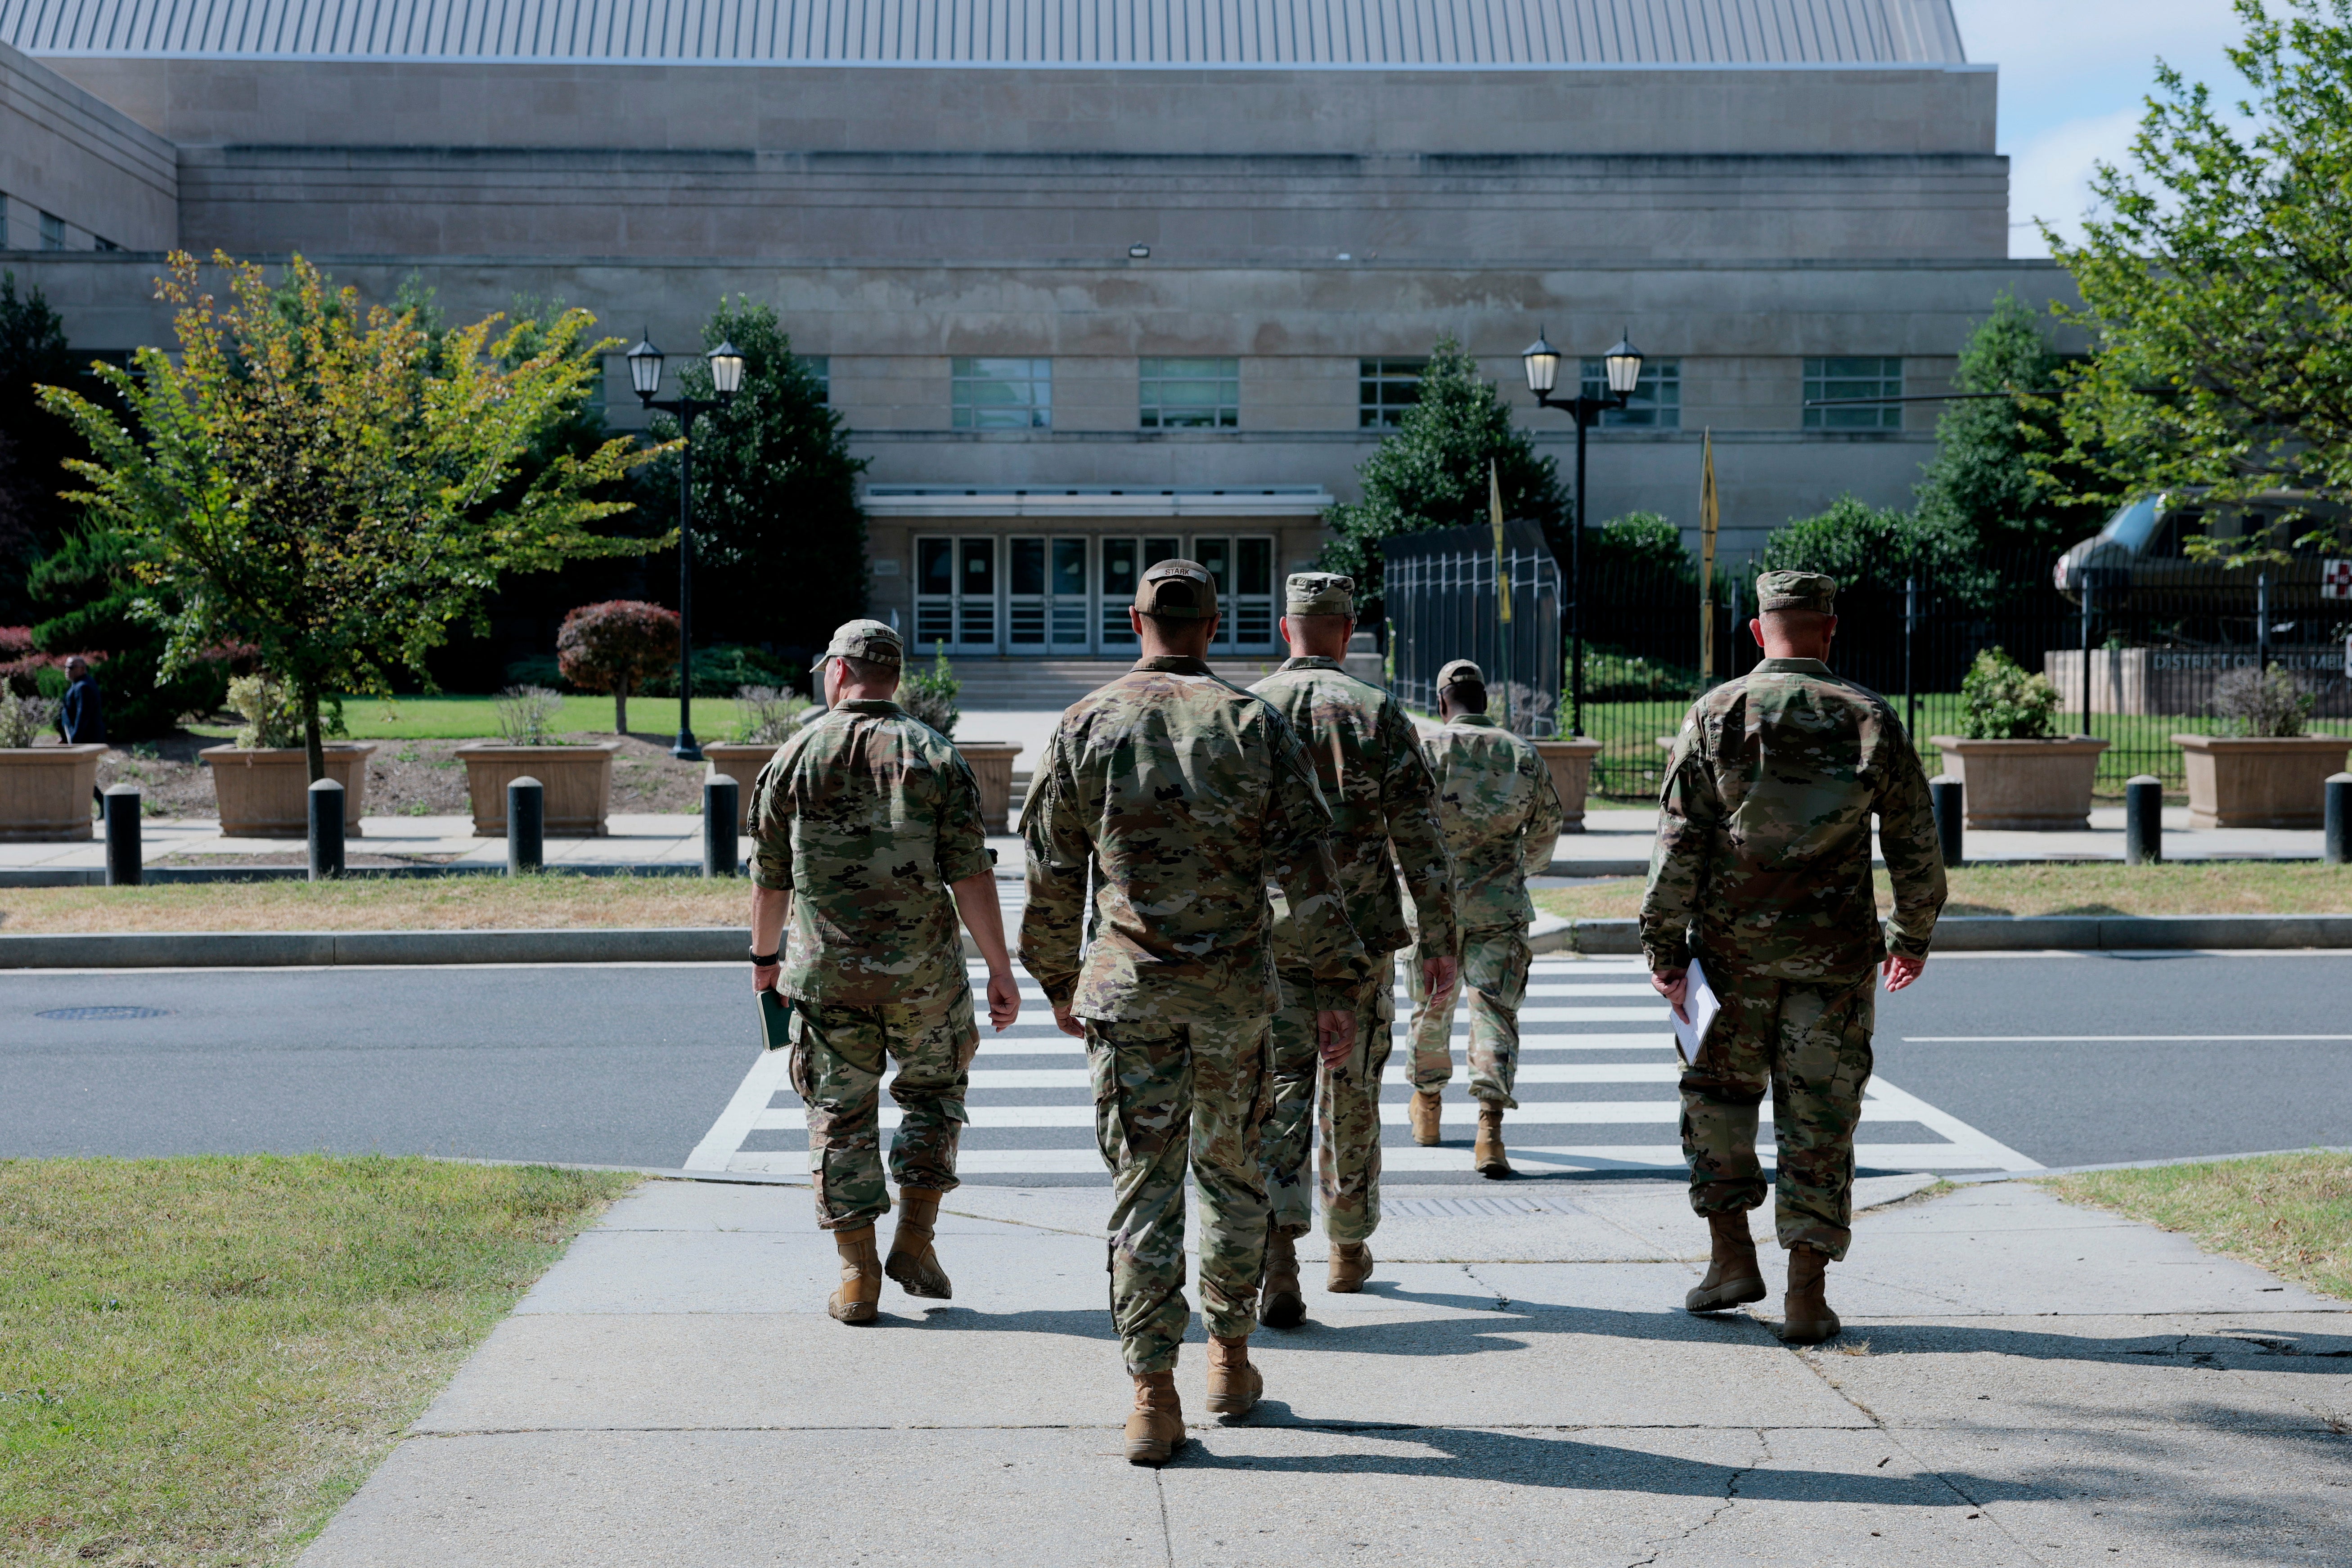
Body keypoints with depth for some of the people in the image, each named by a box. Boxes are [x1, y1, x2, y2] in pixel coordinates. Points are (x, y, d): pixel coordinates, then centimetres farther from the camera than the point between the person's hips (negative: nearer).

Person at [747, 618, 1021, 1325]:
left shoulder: (794, 758, 0)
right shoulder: (934, 755, -2)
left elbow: (769, 877, 7)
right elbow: (970, 873, -8)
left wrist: (766, 956, 23)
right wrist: (1000, 970, -4)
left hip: (827, 974, 0)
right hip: (923, 969, 0)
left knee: (841, 1115, 8)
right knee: (934, 1091, 20)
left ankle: (857, 1277, 9)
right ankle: (914, 1240, 13)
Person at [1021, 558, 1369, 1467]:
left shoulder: (1086, 728, 0)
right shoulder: (1256, 726, -2)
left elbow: (1051, 874, 5)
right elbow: (1307, 867, -5)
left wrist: (1058, 982, 17)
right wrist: (1336, 987, 0)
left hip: (1126, 986, 0)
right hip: (1234, 988, 1)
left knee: (1142, 1184, 1)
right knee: (1232, 1169, 17)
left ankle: (1152, 1394, -3)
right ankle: (1230, 1359, 27)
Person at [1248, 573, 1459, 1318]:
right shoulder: (1380, 714, -4)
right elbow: (1420, 839, -7)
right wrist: (1440, 940, -1)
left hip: (1272, 937, 0)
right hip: (1362, 935, 0)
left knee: (1281, 1089, 1)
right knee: (1353, 1093, 14)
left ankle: (1278, 1253, -18)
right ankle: (1349, 1250, 27)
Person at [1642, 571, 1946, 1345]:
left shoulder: (1716, 714, -3)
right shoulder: (1871, 721, 1)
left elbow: (1678, 840, -5)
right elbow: (1915, 844, 6)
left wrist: (1663, 944, 0)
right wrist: (1913, 934, 19)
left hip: (1733, 947, 0)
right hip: (1835, 954, 1)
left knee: (1717, 1093, 17)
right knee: (1820, 1116, 5)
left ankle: (1733, 1256, 16)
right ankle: (1807, 1295, 5)